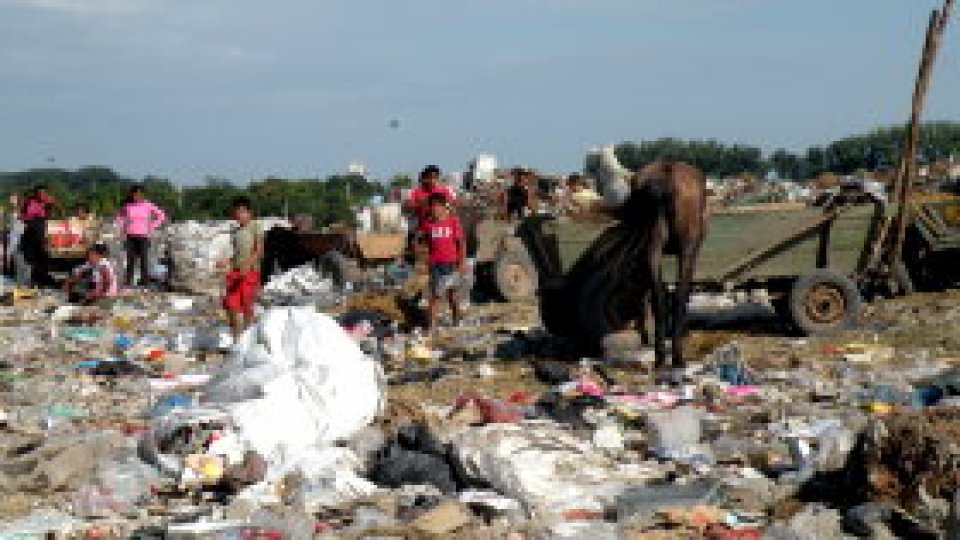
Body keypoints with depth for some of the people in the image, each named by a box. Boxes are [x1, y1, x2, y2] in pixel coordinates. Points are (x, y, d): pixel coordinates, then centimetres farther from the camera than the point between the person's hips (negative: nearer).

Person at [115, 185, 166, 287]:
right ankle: (128, 281, 4)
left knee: (144, 259, -5)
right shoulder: (128, 206, 5)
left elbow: (161, 215, 3)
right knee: (130, 259, 0)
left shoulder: (148, 205, -2)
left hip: (143, 236, -2)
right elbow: (119, 217, 22)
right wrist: (123, 228, 9)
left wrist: (152, 227, -1)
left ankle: (144, 281, -1)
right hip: (131, 236, 2)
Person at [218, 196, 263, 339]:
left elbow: (259, 251, -11)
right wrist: (227, 262, 7)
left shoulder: (255, 228, -3)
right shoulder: (235, 231, 17)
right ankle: (236, 339, 7)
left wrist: (248, 264, -24)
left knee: (247, 308, -3)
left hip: (250, 272, -6)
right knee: (232, 306, -1)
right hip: (235, 271, 6)